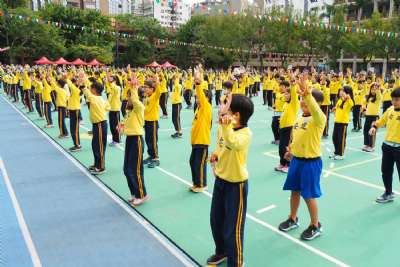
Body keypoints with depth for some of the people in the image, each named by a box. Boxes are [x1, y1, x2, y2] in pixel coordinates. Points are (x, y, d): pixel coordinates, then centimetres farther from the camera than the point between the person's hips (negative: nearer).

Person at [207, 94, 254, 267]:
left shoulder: (246, 133, -23)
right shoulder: (228, 129, 1)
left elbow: (234, 143, -45)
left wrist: (226, 126, -52)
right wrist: (217, 154, 0)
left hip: (236, 184, -8)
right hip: (220, 180, 8)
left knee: (232, 228, 5)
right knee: (216, 220, 23)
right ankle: (221, 251, 48)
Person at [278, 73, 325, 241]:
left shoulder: (319, 119, -16)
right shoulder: (299, 118, 6)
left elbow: (315, 110, -41)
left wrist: (307, 93, -52)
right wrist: (291, 150, 11)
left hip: (311, 162, -7)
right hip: (296, 160, 7)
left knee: (309, 195, 3)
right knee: (294, 191, 17)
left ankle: (315, 226, 24)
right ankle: (293, 219, 37)